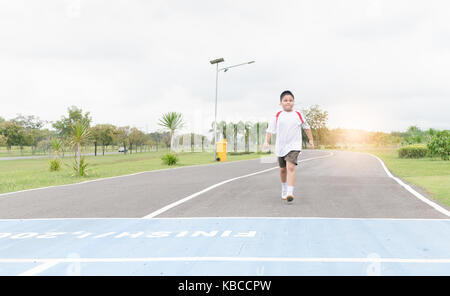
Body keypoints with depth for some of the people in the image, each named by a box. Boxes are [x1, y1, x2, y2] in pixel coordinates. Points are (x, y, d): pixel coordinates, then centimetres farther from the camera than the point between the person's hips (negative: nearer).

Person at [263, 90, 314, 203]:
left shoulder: (298, 115, 1)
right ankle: (284, 188, 42)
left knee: (291, 167, -21)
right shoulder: (277, 116, 0)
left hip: (293, 146, -2)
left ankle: (290, 192, -27)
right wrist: (266, 141, -14)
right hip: (280, 146, 2)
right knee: (283, 169, 18)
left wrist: (311, 140, 17)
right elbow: (270, 129, -2)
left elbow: (306, 127, 15)